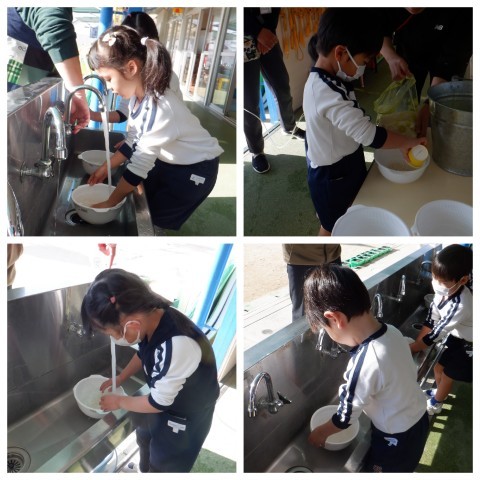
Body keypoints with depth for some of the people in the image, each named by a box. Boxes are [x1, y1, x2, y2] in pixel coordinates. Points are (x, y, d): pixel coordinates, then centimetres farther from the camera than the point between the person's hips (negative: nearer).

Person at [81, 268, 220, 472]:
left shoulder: (177, 346, -44)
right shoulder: (151, 317, -20)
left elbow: (158, 403, -27)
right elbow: (143, 354, 6)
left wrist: (119, 401, -12)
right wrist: (119, 378, 9)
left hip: (187, 415, -7)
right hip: (164, 398, 8)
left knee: (163, 464, 16)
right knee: (145, 437, 30)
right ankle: (144, 471, 59)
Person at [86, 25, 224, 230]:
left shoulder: (159, 107, -34)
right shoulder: (138, 95, -8)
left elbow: (139, 166, -30)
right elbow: (134, 141, 6)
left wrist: (109, 204, -21)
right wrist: (106, 167, 3)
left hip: (195, 170, -8)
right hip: (167, 162, 8)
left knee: (155, 224, -1)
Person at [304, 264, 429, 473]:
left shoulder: (364, 364, -36)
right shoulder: (391, 331, -15)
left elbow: (346, 416, -20)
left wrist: (321, 432, 0)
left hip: (397, 439, -6)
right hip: (417, 418, 7)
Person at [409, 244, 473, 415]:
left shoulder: (460, 305, -40)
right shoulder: (444, 290, -19)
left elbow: (436, 334, -30)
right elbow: (431, 320, -8)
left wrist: (410, 349, -20)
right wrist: (415, 344, -9)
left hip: (469, 345, -6)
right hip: (457, 336, 6)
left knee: (447, 375, 12)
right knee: (438, 367, 21)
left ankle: (435, 404, 39)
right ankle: (439, 392, 51)